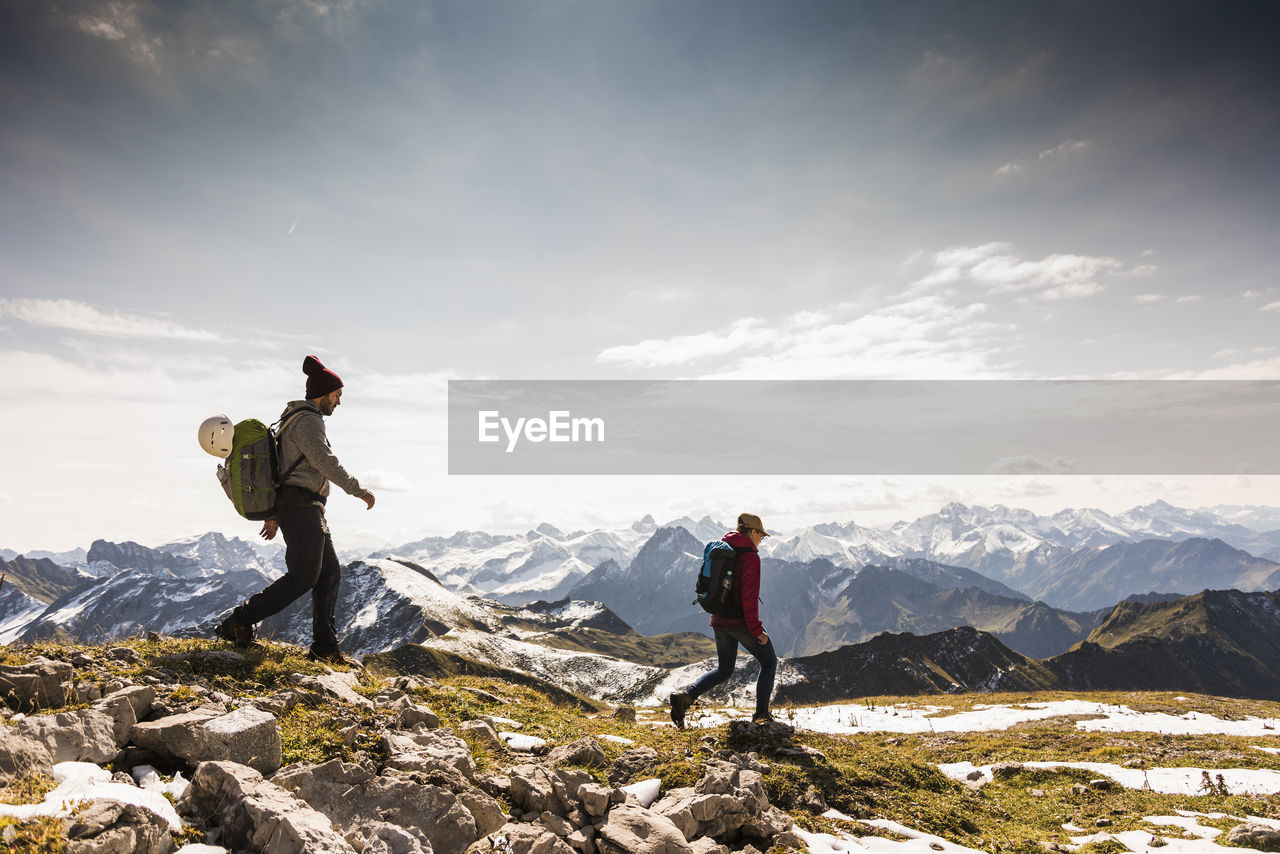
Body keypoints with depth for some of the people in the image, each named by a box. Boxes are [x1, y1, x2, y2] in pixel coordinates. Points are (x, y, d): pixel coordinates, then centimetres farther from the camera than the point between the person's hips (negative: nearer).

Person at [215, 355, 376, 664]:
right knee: (302, 577, -13)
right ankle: (238, 623, -8)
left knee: (330, 574, 6)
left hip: (307, 511, 11)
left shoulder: (295, 420, 22)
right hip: (302, 508, -11)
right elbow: (326, 463, -18)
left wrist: (274, 514, 24)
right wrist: (358, 490, -8)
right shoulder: (308, 421, -11)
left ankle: (325, 647, 6)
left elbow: (283, 469, 23)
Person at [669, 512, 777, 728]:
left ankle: (686, 695, -3)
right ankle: (761, 713, 13)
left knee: (724, 670, 17)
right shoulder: (750, 557, -14)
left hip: (719, 621, 7)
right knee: (769, 662, 15)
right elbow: (749, 597, -19)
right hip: (742, 621, -7)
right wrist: (756, 629, -14)